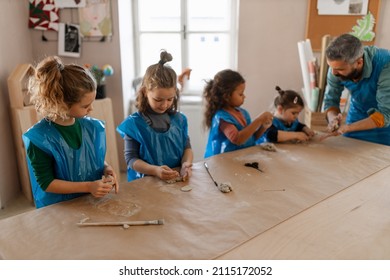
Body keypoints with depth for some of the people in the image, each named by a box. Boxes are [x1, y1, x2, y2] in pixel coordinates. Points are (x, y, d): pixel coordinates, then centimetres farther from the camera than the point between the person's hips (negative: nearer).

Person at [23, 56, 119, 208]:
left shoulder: (93, 127, 2)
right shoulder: (39, 138, -13)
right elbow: (46, 183, -11)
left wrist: (106, 169, -4)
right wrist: (88, 187, -17)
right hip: (56, 208, -4)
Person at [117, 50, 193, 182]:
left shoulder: (179, 119, 6)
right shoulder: (134, 123, -4)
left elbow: (187, 147, 13)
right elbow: (131, 158, -4)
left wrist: (186, 164, -9)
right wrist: (155, 170, -20)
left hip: (178, 179, 1)